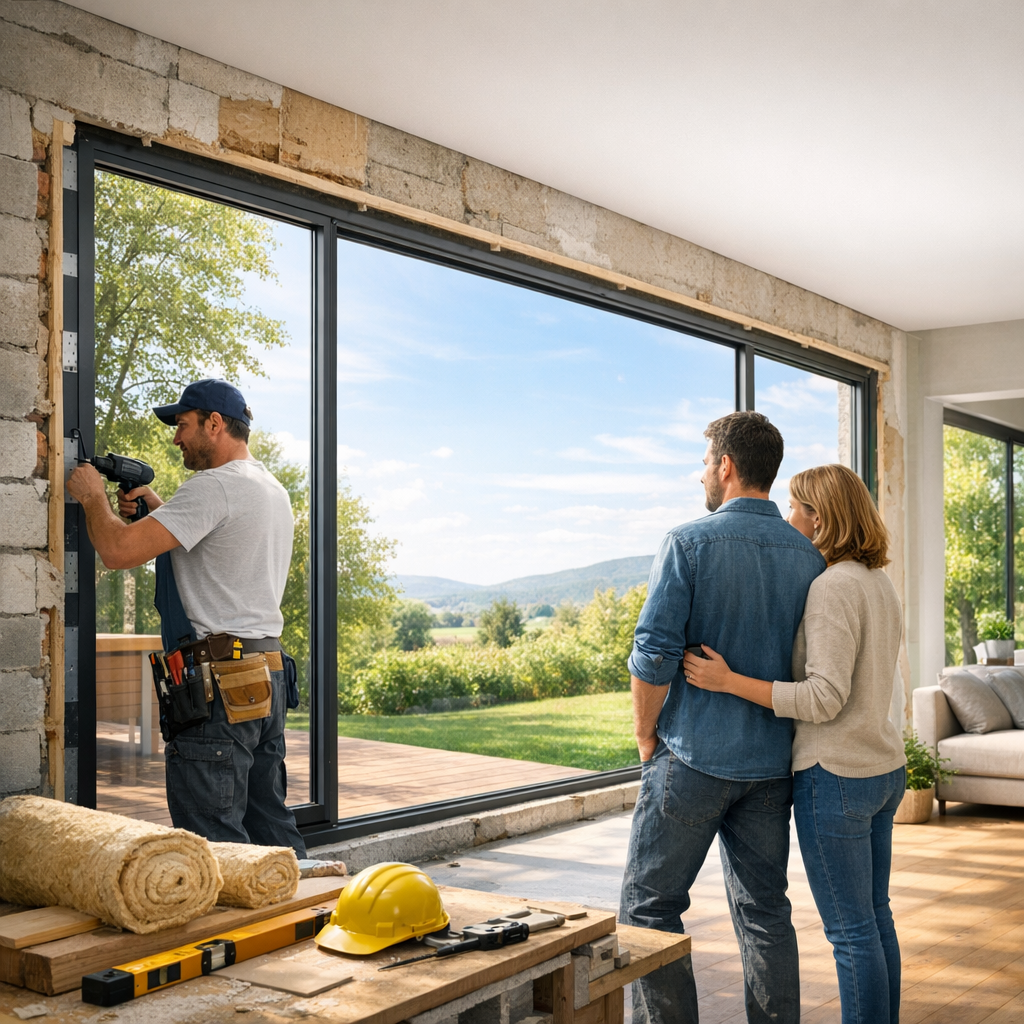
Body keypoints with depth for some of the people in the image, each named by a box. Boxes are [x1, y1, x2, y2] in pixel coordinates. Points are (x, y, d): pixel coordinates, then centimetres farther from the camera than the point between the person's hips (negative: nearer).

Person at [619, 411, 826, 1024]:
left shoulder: (689, 543, -12)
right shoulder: (811, 557, 4)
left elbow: (654, 655, -15)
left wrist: (646, 738, -2)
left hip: (694, 760, -5)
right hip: (772, 765, 5)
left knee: (650, 904, 7)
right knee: (765, 909, 14)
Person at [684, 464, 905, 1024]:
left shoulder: (833, 587, -19)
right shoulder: (880, 584, 9)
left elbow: (825, 697, -23)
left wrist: (729, 682, -24)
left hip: (835, 774, -9)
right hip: (884, 768, 9)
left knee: (850, 930, 2)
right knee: (875, 917, 18)